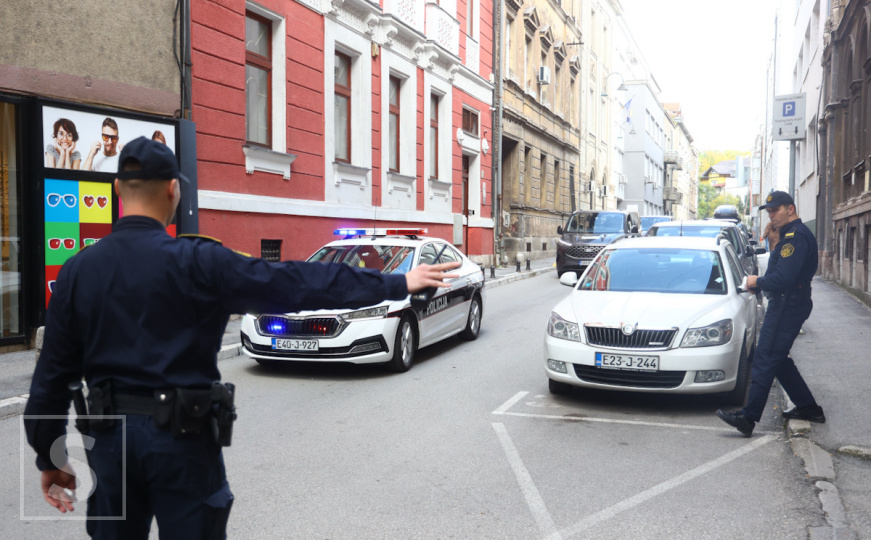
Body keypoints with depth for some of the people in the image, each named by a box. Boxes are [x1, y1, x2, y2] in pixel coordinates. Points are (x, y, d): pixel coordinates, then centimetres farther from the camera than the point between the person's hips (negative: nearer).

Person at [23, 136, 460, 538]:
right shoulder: (196, 262, -15)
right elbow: (297, 283, -16)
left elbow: (52, 374, 2)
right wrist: (398, 283, -11)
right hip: (181, 437, -4)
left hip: (109, 436, 4)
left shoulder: (77, 270, -2)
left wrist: (50, 458, 14)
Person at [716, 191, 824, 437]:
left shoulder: (796, 236, -17)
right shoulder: (791, 235, 18)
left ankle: (748, 417, -11)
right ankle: (808, 407, 26)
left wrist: (757, 282, -11)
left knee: (765, 361, -11)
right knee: (779, 360, 18)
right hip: (784, 305, 11)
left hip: (787, 307, -11)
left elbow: (783, 278, -26)